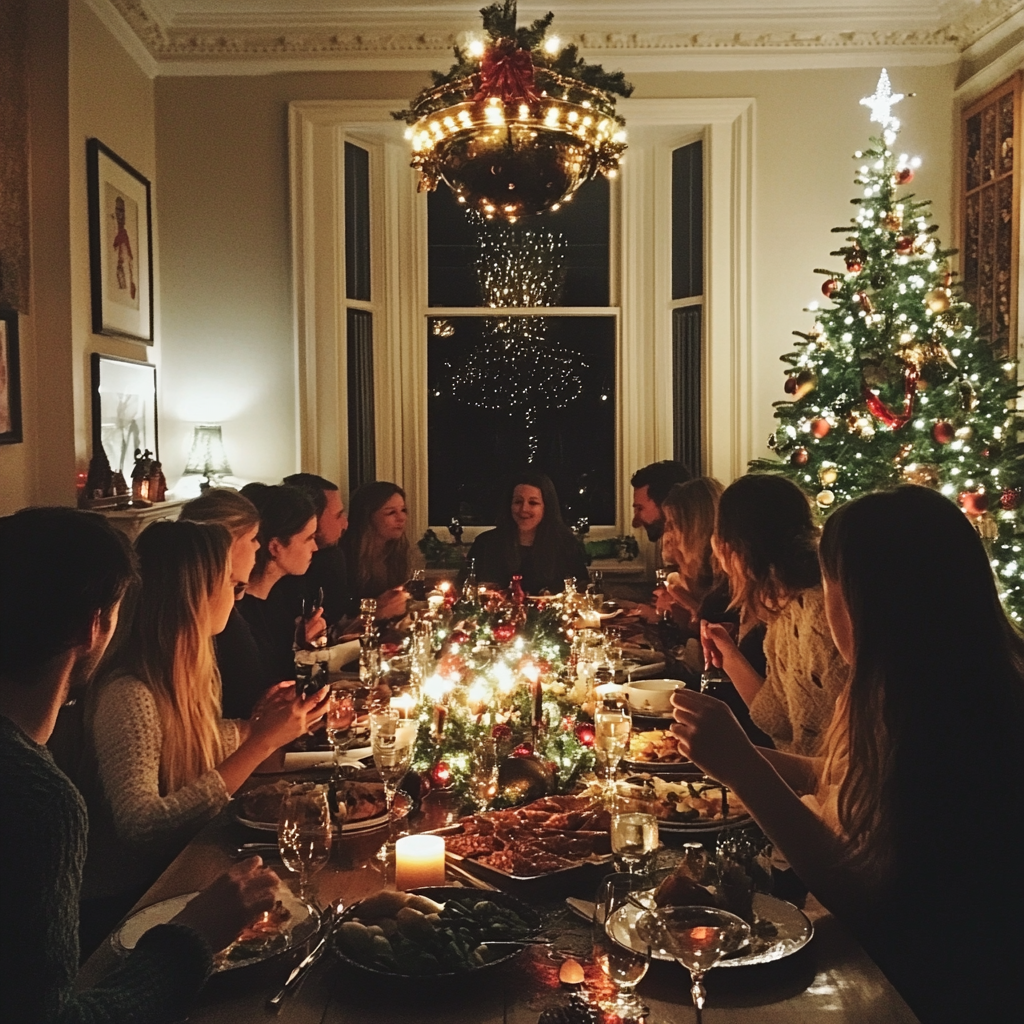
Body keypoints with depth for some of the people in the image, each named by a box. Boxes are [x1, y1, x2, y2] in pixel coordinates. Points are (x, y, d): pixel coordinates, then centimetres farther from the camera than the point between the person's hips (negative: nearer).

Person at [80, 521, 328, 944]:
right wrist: (262, 743, -32)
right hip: (125, 899, -7)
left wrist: (255, 724, -4)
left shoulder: (189, 669, 1)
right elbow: (141, 827, -32)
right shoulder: (128, 695, -25)